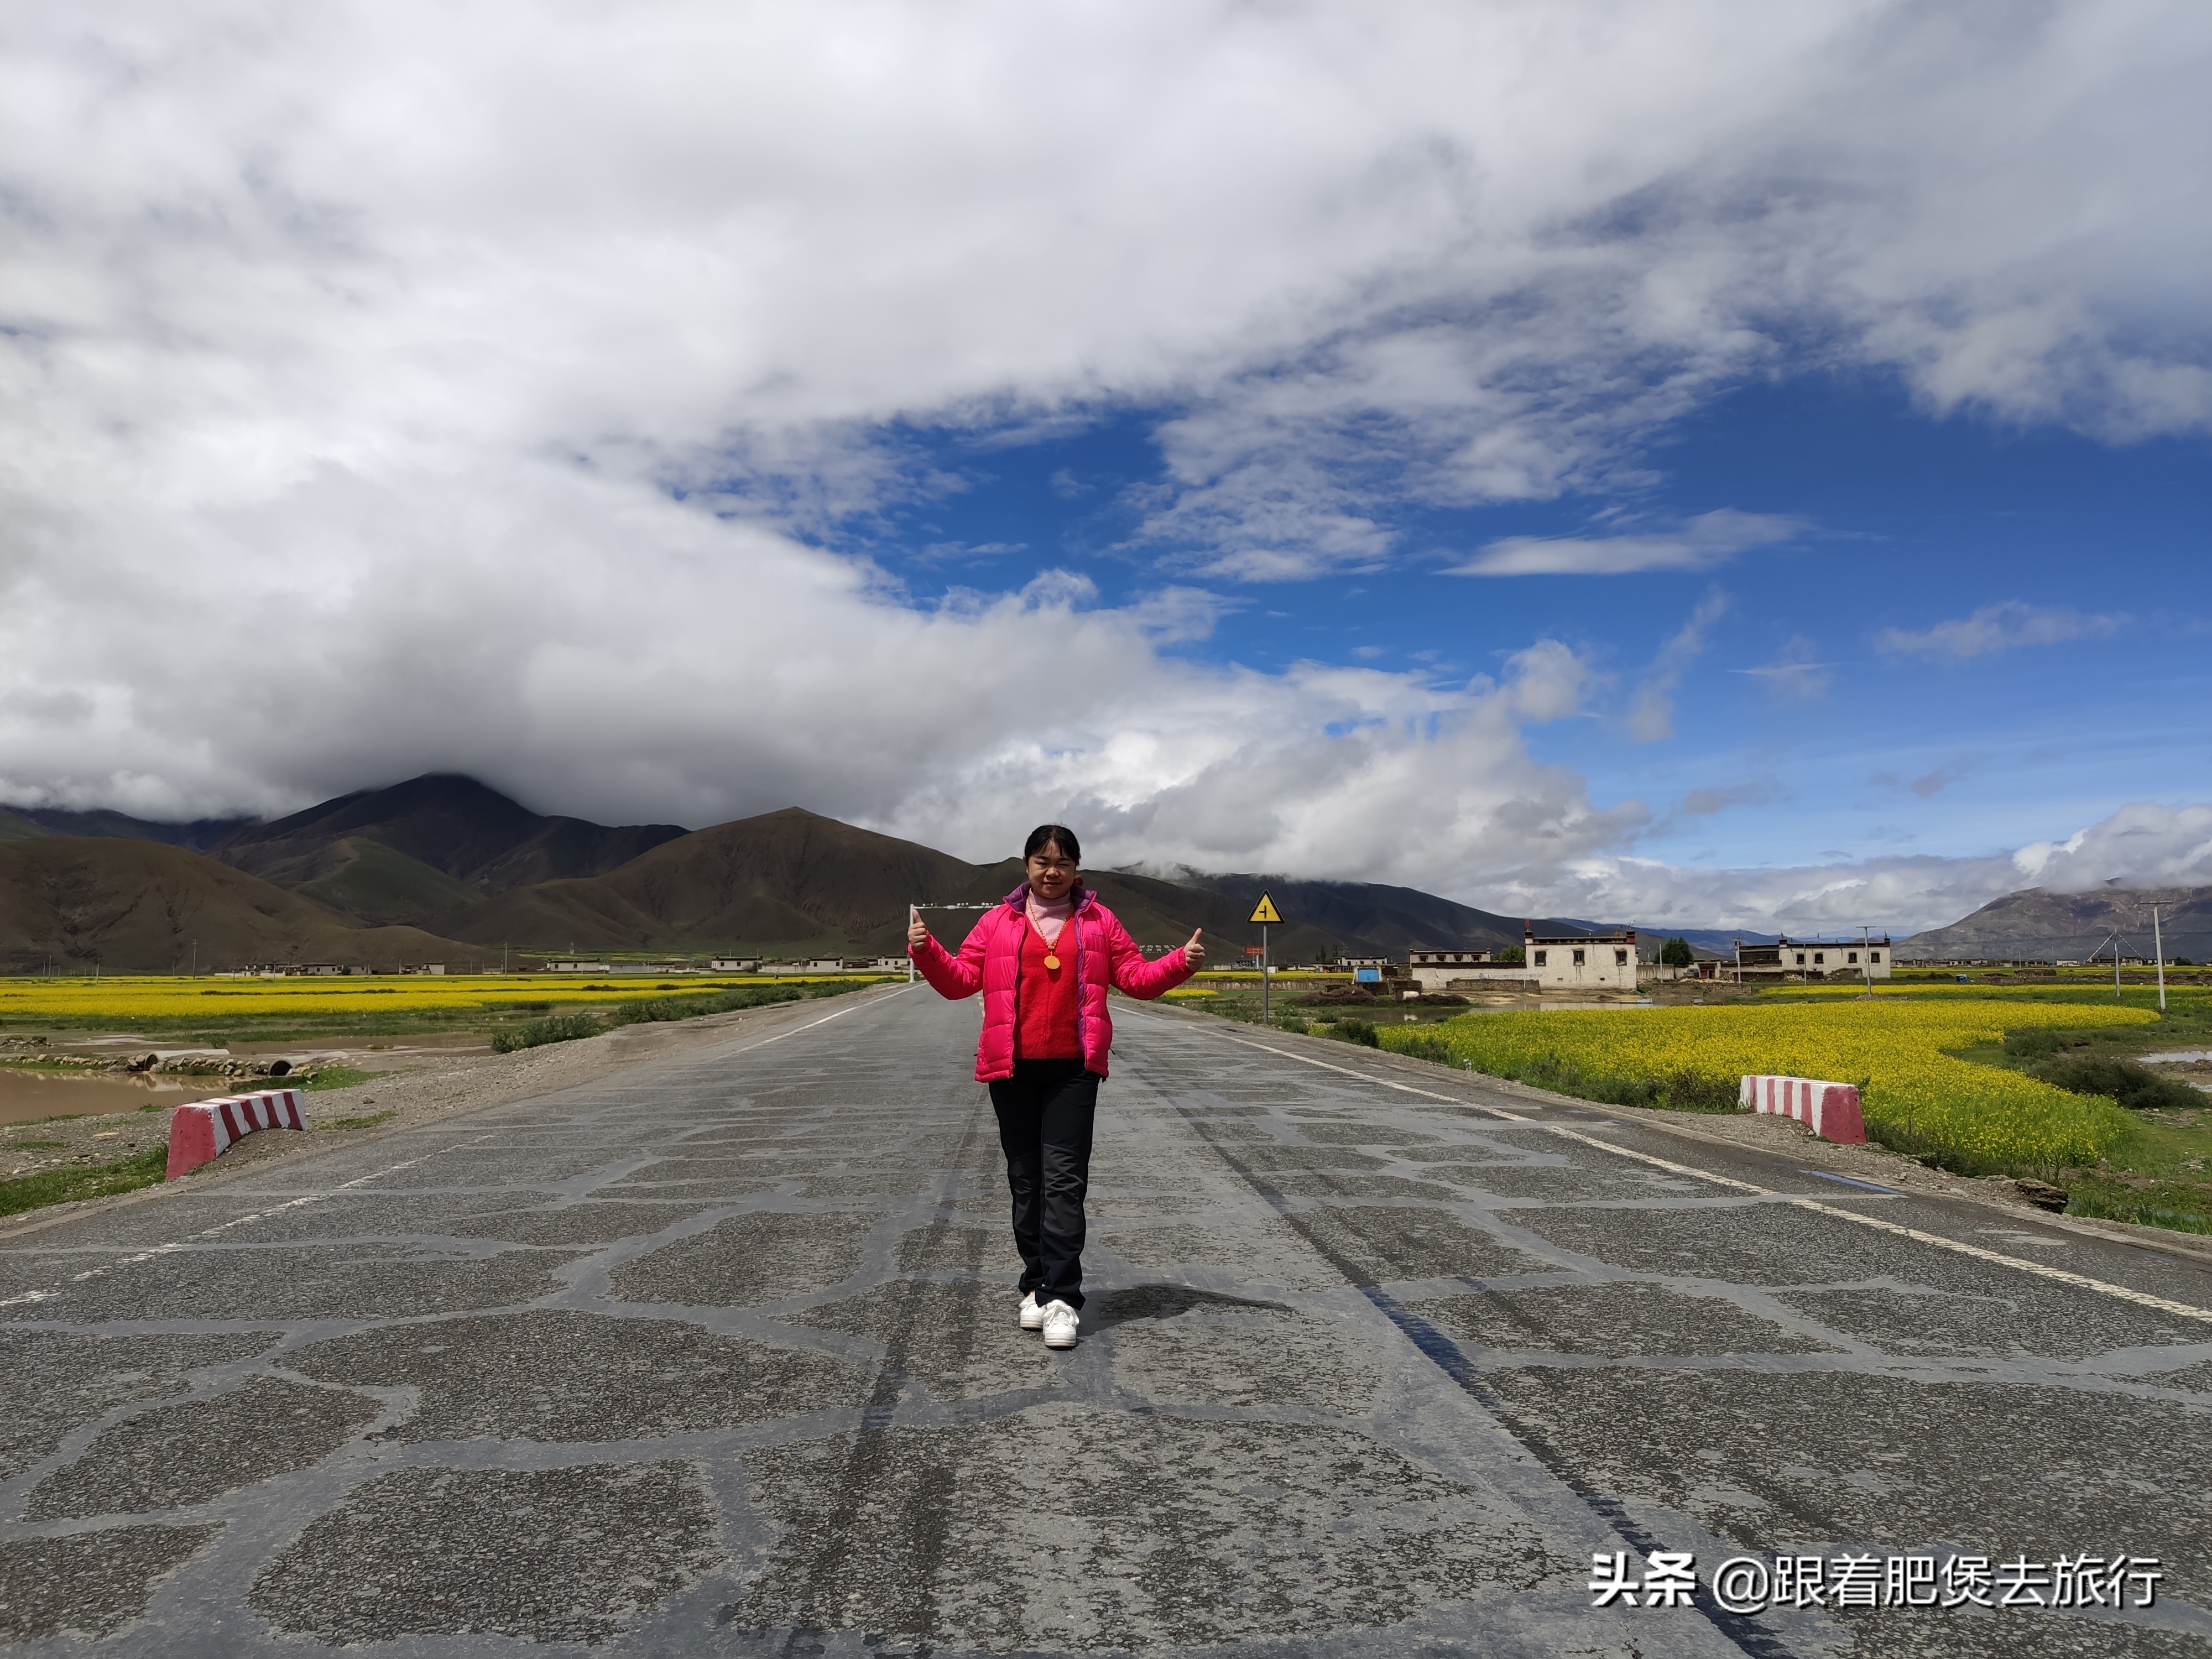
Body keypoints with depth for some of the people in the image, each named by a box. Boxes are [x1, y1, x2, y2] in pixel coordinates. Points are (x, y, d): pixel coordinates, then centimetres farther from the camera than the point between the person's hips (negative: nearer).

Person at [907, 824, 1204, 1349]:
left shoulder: (1098, 922, 8)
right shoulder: (998, 922, 7)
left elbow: (1136, 976, 10)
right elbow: (961, 978, 5)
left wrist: (1181, 962, -6)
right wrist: (926, 952, -12)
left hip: (1073, 1068, -1)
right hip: (1012, 1069, 2)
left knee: (1064, 1179, -7)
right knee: (1026, 1180, 9)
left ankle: (1062, 1297, -5)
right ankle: (1037, 1287, 21)